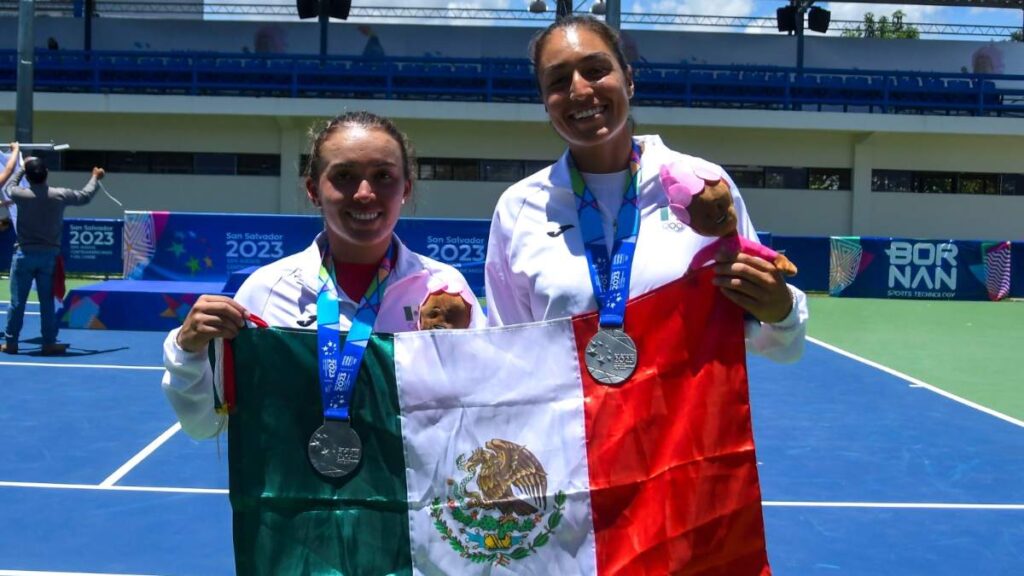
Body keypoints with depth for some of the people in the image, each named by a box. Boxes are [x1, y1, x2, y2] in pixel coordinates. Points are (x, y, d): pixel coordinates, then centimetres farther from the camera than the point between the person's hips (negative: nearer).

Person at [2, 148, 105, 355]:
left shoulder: (21, 195, -10)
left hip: (25, 254, -1)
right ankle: (49, 343, 9)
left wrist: (21, 168, 31)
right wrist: (95, 177, 29)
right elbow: (85, 196, 11)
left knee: (17, 301, 6)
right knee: (47, 301, 6)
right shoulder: (60, 195, -7)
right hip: (49, 255, 1)